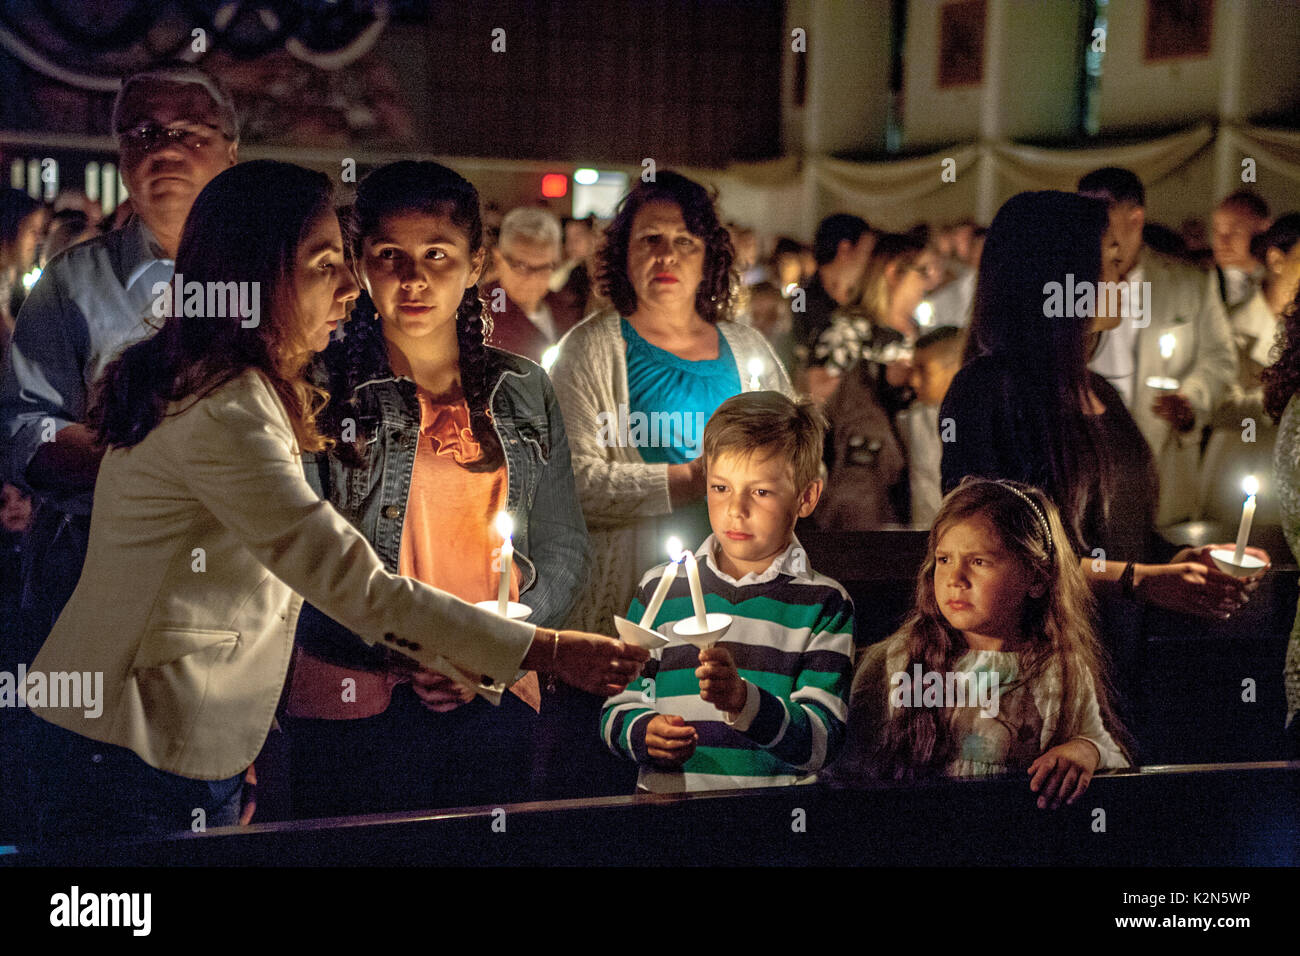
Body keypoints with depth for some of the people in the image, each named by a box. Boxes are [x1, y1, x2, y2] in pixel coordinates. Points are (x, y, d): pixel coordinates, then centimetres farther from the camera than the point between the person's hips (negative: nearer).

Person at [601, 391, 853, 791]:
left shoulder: (824, 604, 6)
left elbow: (819, 743, -4)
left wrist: (743, 700, -19)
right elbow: (619, 706, 16)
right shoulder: (661, 587, 14)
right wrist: (644, 732, -5)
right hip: (666, 800, 3)